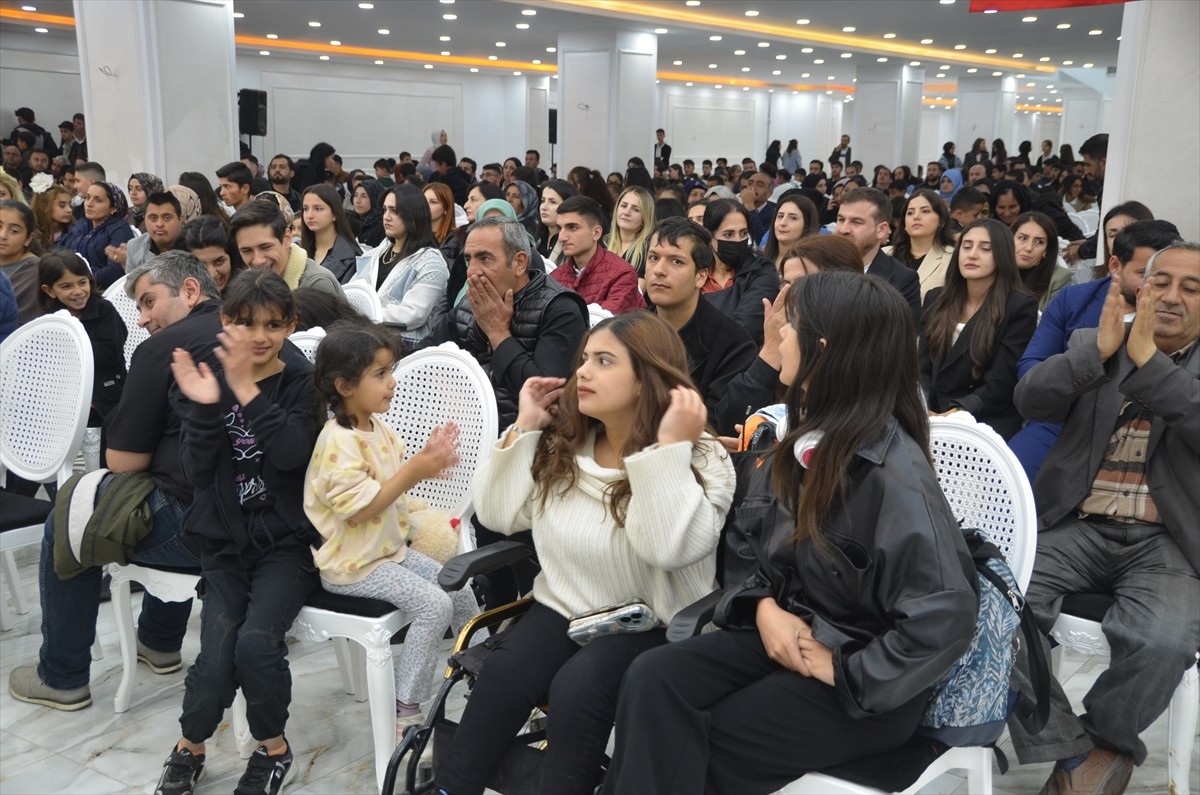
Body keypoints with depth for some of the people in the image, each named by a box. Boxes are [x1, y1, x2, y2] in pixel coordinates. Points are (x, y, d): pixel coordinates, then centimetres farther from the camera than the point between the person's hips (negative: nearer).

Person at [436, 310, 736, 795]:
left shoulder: (700, 459, -11)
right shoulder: (562, 442, 6)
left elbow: (670, 548, -27)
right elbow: (497, 514, 3)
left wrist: (669, 447, -29)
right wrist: (523, 429, -3)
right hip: (562, 607, 4)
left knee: (577, 687, -31)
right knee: (504, 673, -23)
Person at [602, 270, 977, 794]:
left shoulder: (894, 474, -23)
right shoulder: (805, 437, 3)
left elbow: (945, 619, -28)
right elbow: (747, 541, 11)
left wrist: (844, 672, -18)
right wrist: (763, 606, -9)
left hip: (864, 683, -6)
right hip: (787, 632, 7)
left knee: (679, 746, -17)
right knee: (651, 680, -19)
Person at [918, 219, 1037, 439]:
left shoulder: (1020, 307, -1)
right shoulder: (936, 299, 13)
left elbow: (1000, 384, -9)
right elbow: (923, 367, 7)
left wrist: (955, 415, -23)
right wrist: (923, 412, -12)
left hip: (987, 423, -3)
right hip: (933, 417, 3)